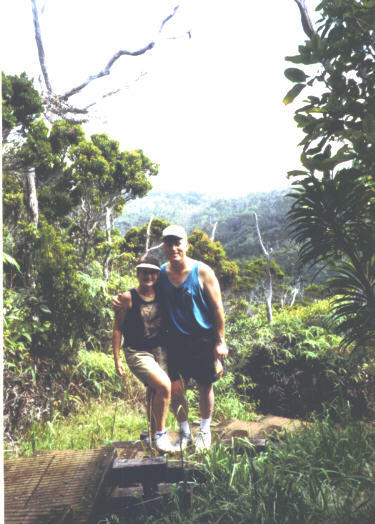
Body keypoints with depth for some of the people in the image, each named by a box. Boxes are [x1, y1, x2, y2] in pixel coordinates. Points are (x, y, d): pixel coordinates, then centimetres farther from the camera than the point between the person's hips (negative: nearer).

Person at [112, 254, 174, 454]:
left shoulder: (161, 295, 2)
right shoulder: (128, 298, -11)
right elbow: (117, 328, -6)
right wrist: (117, 359, -8)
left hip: (160, 351, 5)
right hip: (137, 353, -5)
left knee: (155, 394, 14)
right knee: (164, 386, -21)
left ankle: (154, 432, 38)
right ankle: (160, 433, -1)